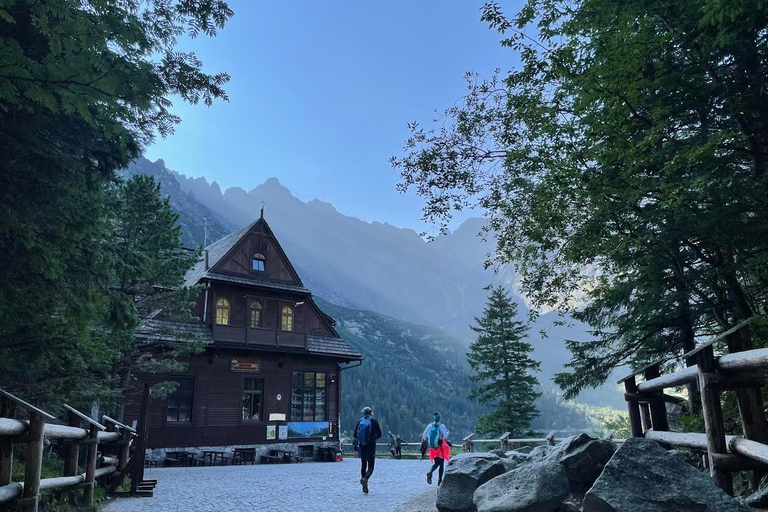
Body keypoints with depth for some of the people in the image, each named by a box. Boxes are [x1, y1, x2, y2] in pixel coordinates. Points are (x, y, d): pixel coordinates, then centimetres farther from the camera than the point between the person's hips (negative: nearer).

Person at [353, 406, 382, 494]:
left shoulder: (360, 422, 2)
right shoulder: (374, 422, -6)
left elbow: (355, 435, 1)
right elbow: (379, 434, -6)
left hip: (362, 446, 3)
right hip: (371, 446, -3)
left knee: (363, 465, 15)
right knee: (371, 466, 2)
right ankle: (365, 478, -28)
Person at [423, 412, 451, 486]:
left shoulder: (430, 426, 0)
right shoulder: (442, 426, -11)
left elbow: (424, 435, 2)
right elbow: (446, 436, -15)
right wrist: (448, 432, 4)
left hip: (432, 448, 4)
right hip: (440, 447, -4)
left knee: (436, 463, 16)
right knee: (441, 464, 10)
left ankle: (430, 472, -11)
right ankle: (440, 480, 9)